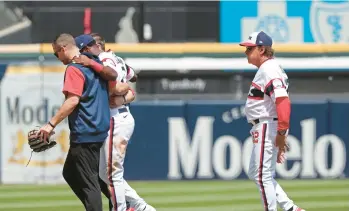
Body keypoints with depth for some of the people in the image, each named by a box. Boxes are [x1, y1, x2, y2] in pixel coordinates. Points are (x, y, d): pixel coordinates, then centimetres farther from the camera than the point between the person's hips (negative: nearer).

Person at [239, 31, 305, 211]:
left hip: (267, 127, -11)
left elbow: (283, 101, -26)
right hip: (263, 127, 11)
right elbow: (279, 102, 21)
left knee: (262, 175, -6)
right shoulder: (266, 69, 17)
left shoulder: (269, 70, -16)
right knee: (255, 174, 15)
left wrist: (281, 133, -29)